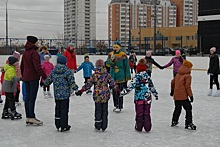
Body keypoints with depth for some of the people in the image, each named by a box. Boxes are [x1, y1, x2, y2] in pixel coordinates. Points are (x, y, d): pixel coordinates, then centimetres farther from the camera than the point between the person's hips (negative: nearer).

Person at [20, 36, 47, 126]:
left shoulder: (25, 52, 13)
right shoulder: (34, 53, -15)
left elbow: (22, 66, 20)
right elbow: (38, 67, -22)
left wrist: (23, 76, 29)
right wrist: (45, 77, -20)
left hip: (26, 77, 9)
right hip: (33, 78, -9)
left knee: (28, 97, 11)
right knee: (32, 97, -5)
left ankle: (28, 117, 17)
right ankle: (31, 118, -1)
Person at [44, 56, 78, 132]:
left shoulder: (53, 71, 3)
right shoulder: (67, 72, -11)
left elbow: (47, 82, 9)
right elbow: (72, 83, -12)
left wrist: (44, 82, 31)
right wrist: (76, 87, 8)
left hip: (56, 95, 5)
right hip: (65, 94, -5)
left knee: (58, 108, 15)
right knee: (64, 109, 2)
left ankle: (57, 125, 22)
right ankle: (64, 126, 7)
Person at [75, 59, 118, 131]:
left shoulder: (94, 75, -7)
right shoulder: (107, 75, -2)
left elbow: (88, 84, -7)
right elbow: (112, 83, 2)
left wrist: (81, 91, 1)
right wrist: (117, 89, 14)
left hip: (97, 96, -1)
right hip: (105, 96, 1)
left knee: (98, 111, 9)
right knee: (104, 111, 10)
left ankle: (98, 126, 10)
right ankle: (104, 126, 14)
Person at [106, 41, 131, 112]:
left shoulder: (123, 55, -7)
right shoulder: (110, 54, 6)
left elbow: (127, 66, -4)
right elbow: (107, 64, -3)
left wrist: (127, 77, -5)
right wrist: (111, 59, -23)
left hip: (121, 76, -5)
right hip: (113, 76, 5)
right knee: (114, 91, 12)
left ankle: (119, 106, 4)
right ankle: (116, 105, 25)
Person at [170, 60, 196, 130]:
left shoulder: (178, 74, 13)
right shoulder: (188, 76, -11)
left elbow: (172, 82, 21)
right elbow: (187, 86, -16)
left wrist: (172, 90, 36)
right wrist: (191, 96, -10)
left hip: (176, 95, 8)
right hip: (183, 96, -8)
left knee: (177, 108, 23)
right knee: (188, 108, -2)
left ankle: (174, 121, 32)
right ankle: (189, 123, -6)